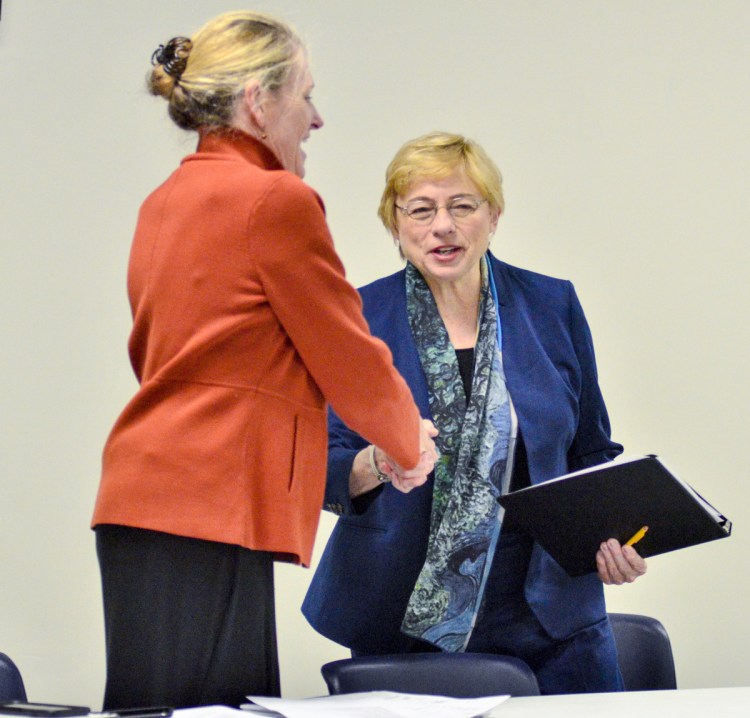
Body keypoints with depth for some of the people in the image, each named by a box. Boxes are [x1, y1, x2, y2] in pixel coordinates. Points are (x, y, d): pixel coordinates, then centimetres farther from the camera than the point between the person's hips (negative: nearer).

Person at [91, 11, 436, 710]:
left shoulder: (163, 201, 17)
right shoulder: (278, 199, -8)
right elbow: (348, 357, -2)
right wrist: (409, 442, 18)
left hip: (142, 496, 9)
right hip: (209, 502, -9)